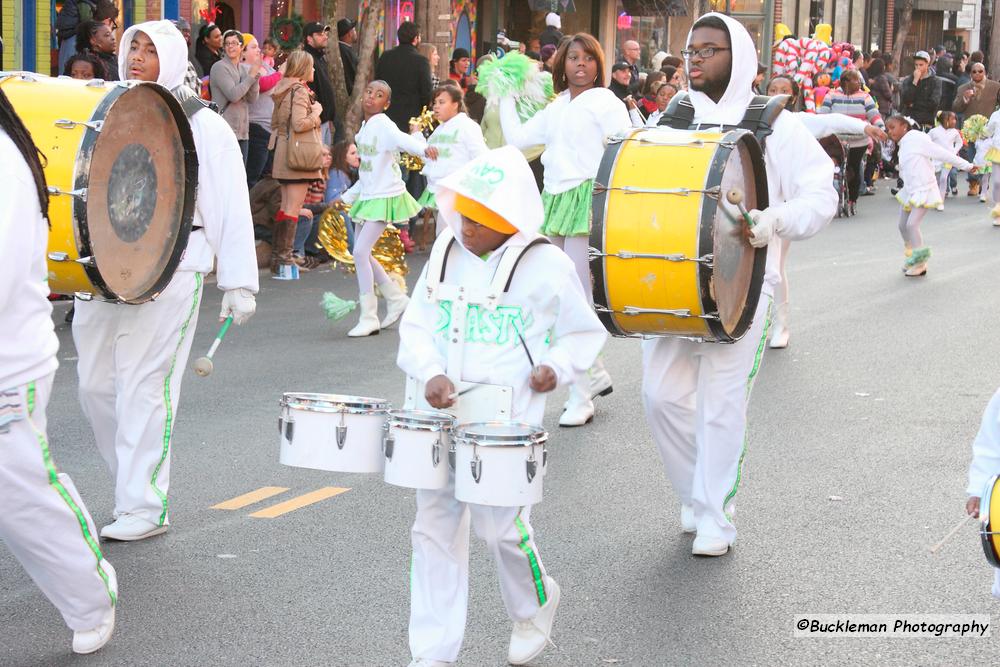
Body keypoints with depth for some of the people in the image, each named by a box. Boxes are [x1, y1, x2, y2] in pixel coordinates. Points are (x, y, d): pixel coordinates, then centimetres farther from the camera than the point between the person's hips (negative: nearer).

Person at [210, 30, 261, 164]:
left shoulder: (245, 68, 13)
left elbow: (252, 99, 4)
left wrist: (255, 74, -7)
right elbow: (233, 95, -17)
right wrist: (252, 75, -12)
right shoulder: (219, 67, -6)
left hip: (242, 131, 7)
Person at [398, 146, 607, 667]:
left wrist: (555, 366, -11)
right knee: (434, 527, 3)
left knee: (500, 525, -4)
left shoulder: (547, 265, -5)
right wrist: (431, 373, -10)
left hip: (506, 421, -4)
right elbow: (416, 326, 8)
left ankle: (535, 606, 30)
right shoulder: (447, 253, 5)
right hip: (441, 414, 4)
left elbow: (585, 333, 7)